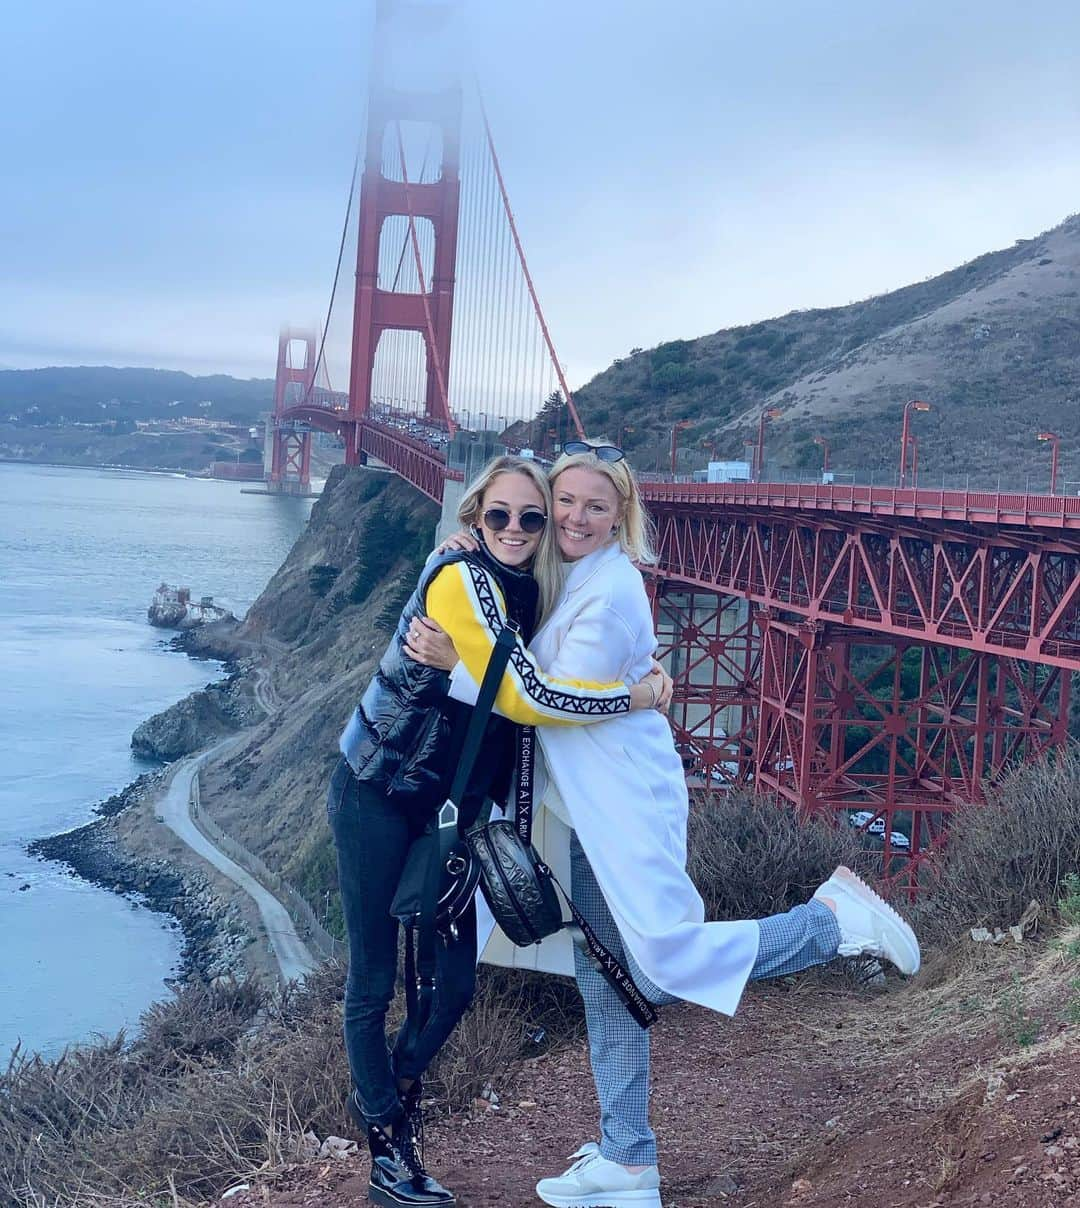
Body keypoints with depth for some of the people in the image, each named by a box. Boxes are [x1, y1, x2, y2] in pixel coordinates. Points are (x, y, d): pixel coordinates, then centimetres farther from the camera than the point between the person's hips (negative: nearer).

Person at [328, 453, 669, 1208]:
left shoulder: (530, 593, 5)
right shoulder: (463, 580, -21)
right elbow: (525, 697, -27)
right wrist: (640, 696, -17)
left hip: (449, 807, 8)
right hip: (379, 798, -8)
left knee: (456, 982, 9)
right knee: (375, 983, 3)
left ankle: (385, 1092, 36)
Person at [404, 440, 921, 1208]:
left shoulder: (611, 590, -16)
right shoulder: (565, 576, 10)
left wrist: (457, 662, -17)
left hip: (630, 807, -9)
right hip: (591, 816, 9)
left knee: (666, 965, -15)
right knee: (606, 990, 12)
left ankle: (834, 919, 1)